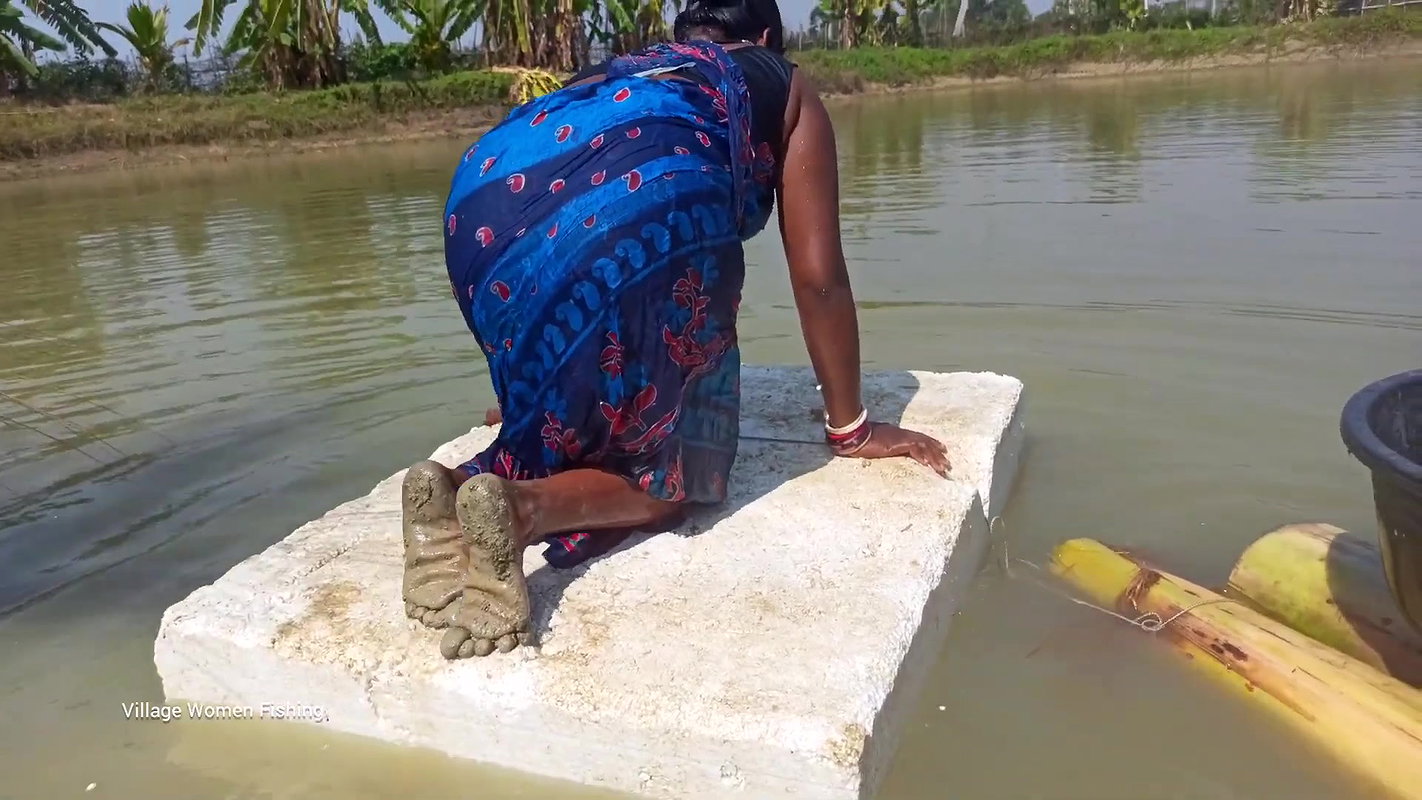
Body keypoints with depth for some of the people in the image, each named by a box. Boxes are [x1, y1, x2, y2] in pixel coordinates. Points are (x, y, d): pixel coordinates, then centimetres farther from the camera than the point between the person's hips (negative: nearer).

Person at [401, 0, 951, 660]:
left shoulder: (621, 74, 42)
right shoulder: (785, 87, 30)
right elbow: (818, 277, 21)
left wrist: (534, 397, 56)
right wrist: (850, 427, 30)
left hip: (485, 203, 6)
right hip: (641, 203, -5)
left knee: (579, 417, 25)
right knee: (671, 468, 12)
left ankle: (460, 489, -1)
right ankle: (522, 505, -16)